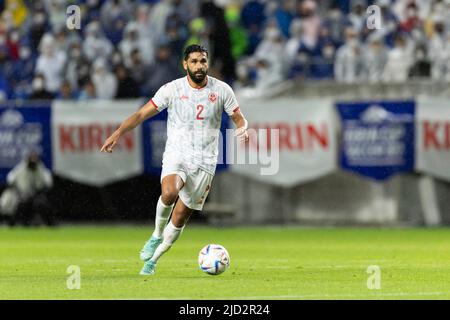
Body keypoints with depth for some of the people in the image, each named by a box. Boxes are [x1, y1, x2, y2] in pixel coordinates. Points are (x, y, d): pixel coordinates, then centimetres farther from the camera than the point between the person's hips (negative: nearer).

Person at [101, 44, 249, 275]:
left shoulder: (221, 90, 1)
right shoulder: (172, 89, -2)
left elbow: (239, 119, 10)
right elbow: (142, 114, 1)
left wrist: (242, 129, -14)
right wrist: (118, 133, -12)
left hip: (205, 161, 1)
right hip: (176, 155, -1)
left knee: (181, 215, 0)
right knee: (169, 193, -32)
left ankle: (153, 260, 18)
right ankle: (157, 236, -6)